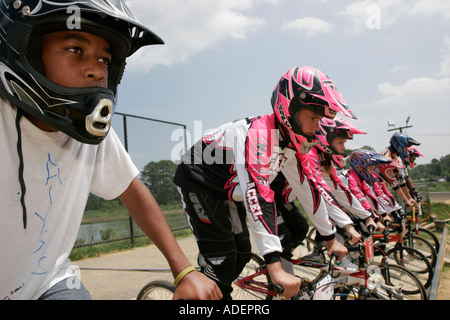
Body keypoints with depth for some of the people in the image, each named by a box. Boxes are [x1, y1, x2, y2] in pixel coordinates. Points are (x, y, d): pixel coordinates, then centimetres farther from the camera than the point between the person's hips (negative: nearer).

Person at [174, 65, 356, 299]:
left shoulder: (290, 143, -6)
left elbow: (307, 188, 1)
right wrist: (276, 268, -49)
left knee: (242, 253, 9)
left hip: (226, 190, 9)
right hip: (198, 182, -8)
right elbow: (257, 195, -45)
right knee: (221, 258, -13)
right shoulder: (259, 134, -34)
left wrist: (330, 238, 6)